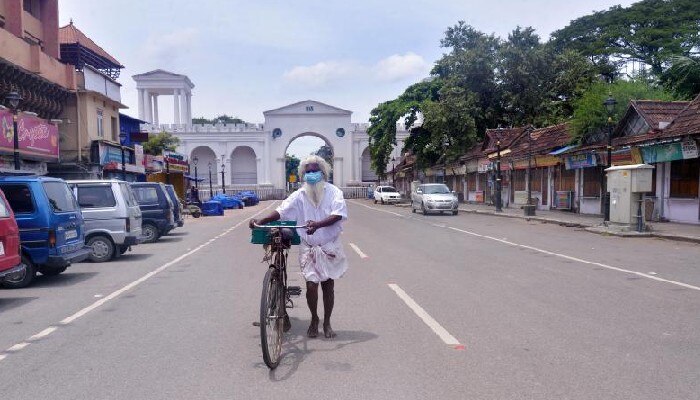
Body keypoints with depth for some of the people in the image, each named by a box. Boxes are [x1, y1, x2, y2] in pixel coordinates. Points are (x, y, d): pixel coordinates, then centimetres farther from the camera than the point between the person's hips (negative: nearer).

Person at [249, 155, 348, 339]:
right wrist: (261, 221, -24)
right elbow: (282, 211, -8)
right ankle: (314, 319, 23)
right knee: (311, 285, -4)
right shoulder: (299, 195, 0)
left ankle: (327, 323, 26)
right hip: (309, 248, 1)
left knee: (328, 286, 8)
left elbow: (339, 214, -20)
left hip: (330, 247, -1)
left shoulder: (333, 192, -6)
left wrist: (318, 224, -35)